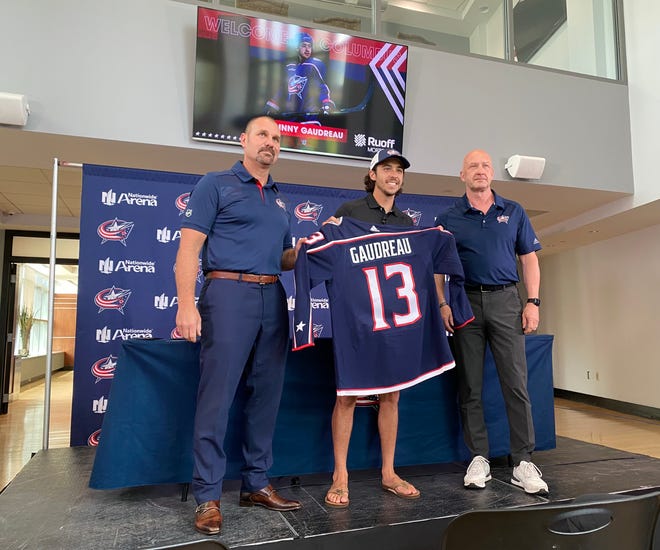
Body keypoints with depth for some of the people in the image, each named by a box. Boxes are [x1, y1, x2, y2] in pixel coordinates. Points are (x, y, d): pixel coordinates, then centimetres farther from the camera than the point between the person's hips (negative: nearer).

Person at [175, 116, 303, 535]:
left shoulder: (280, 199, 21)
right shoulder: (216, 184, 3)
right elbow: (189, 247, -6)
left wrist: (303, 250, 3)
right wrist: (187, 305, -17)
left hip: (273, 298, 7)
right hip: (229, 292, -6)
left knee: (267, 394, 8)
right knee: (217, 395, -6)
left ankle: (257, 484, 20)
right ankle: (208, 496, 6)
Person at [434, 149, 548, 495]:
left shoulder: (514, 212, 11)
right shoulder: (448, 218, 7)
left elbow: (529, 259, 10)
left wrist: (533, 302, 0)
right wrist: (442, 304, -7)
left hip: (506, 301, 1)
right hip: (466, 302, 0)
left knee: (516, 383, -2)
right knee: (470, 386, 3)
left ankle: (523, 462, 7)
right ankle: (479, 458, 14)